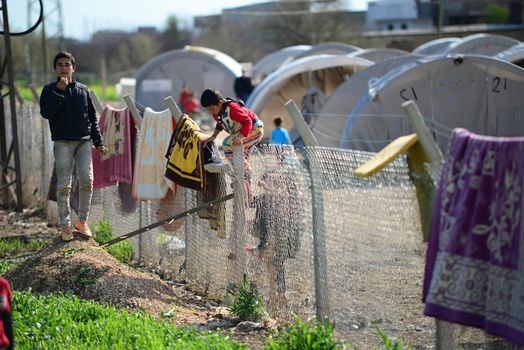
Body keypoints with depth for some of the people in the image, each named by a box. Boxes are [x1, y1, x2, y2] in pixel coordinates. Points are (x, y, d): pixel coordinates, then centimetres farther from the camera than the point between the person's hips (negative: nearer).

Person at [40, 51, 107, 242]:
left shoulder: (83, 90, 10)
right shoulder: (50, 90, 2)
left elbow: (92, 117, 13)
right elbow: (46, 113, -13)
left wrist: (99, 142, 9)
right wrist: (59, 91, -19)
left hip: (84, 142, 2)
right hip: (63, 143, -2)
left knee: (87, 181, -7)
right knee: (64, 185, -4)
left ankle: (82, 221, 6)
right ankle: (65, 225, 3)